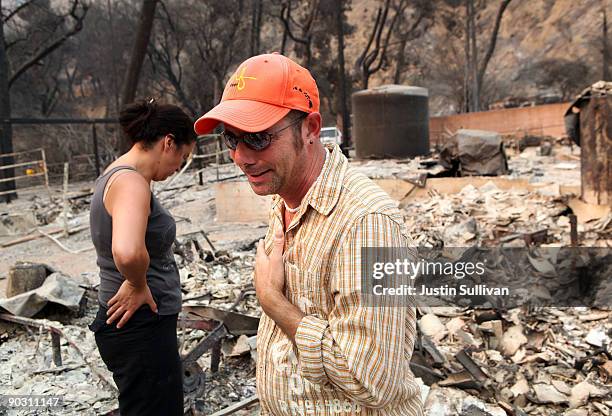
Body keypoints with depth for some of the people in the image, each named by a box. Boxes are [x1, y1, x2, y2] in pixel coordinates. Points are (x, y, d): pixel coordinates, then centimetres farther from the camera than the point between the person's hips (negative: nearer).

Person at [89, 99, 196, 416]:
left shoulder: (115, 176, 8)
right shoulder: (131, 182, -23)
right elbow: (127, 252, -43)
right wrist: (138, 285, -23)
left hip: (143, 324, 10)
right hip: (140, 328, -10)